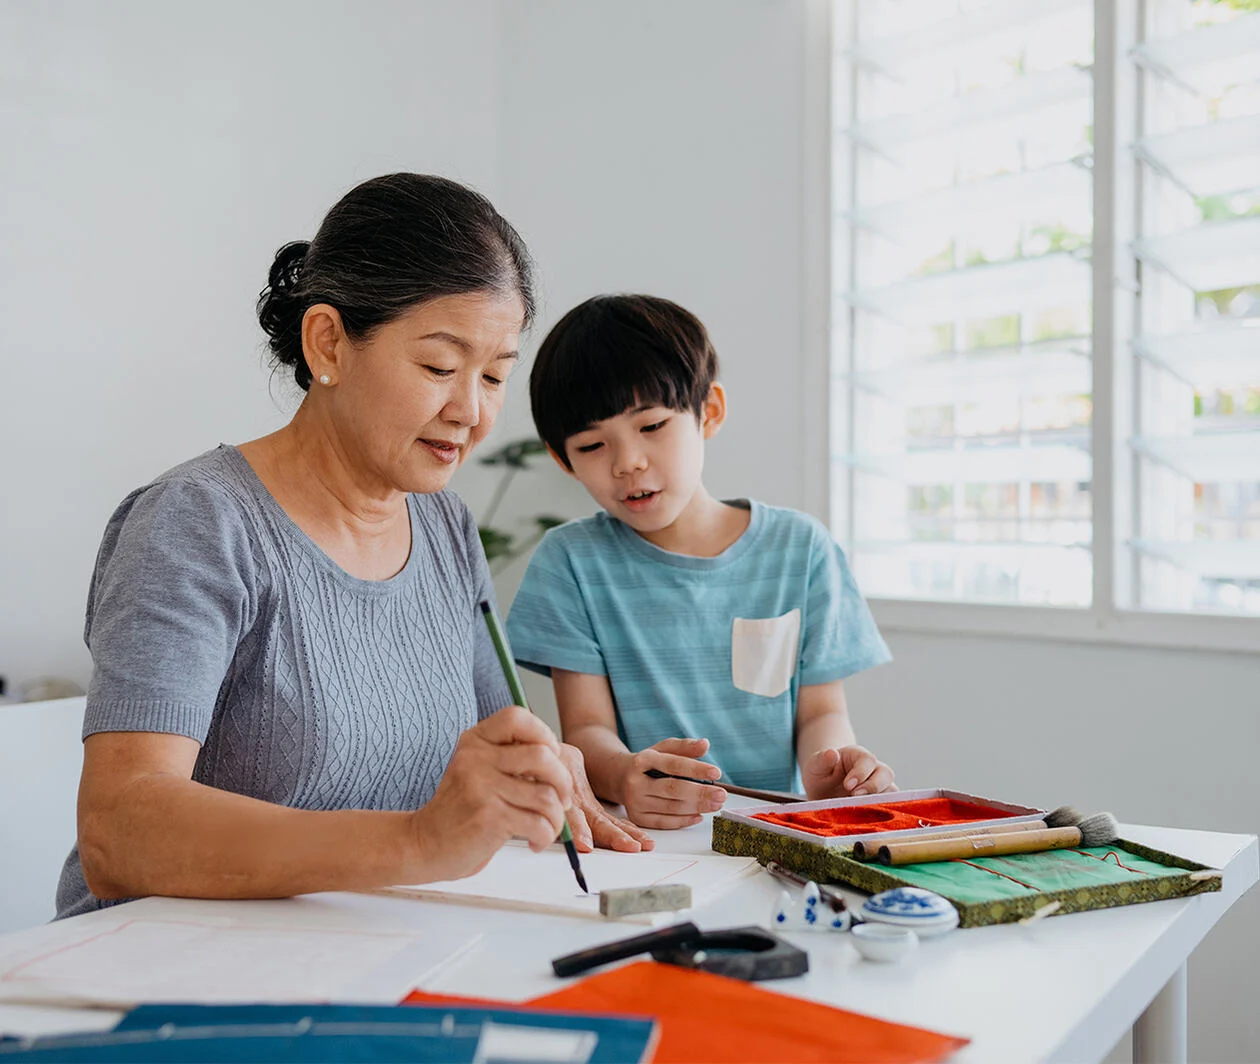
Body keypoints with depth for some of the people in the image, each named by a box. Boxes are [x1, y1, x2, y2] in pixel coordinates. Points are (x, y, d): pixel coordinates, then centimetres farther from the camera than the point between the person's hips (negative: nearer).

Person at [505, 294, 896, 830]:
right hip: (636, 845, 1)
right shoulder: (571, 561, 2)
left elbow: (821, 709, 6)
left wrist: (824, 770, -17)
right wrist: (621, 774, -26)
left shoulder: (800, 548, 7)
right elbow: (586, 728, -2)